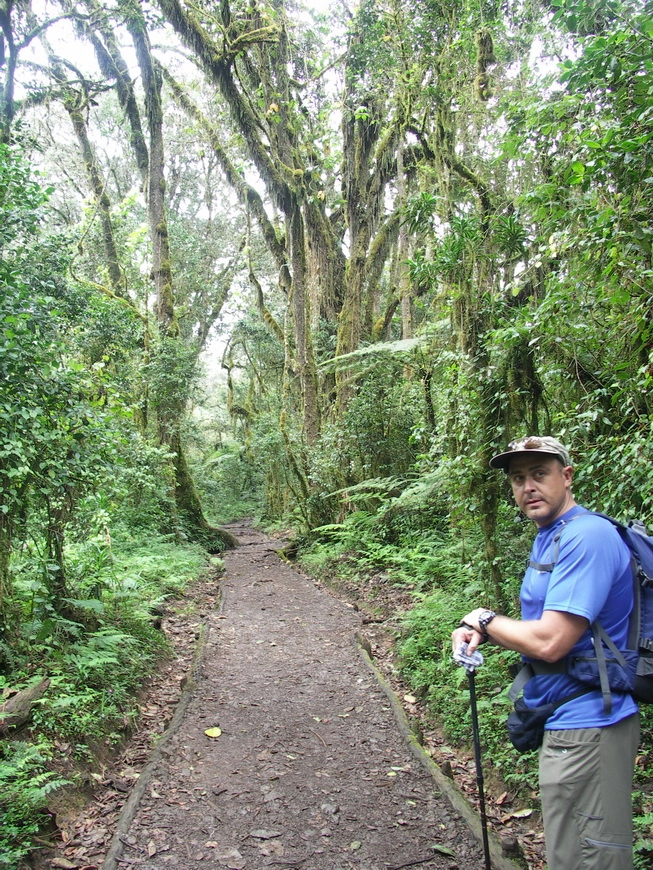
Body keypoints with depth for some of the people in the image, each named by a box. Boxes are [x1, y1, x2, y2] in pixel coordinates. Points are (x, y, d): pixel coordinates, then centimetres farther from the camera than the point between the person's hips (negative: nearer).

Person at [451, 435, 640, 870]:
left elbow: (550, 642, -27)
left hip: (586, 728, -10)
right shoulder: (548, 537, 11)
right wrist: (482, 633, -2)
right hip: (567, 721, 10)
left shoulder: (587, 537, -22)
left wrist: (483, 619, -10)